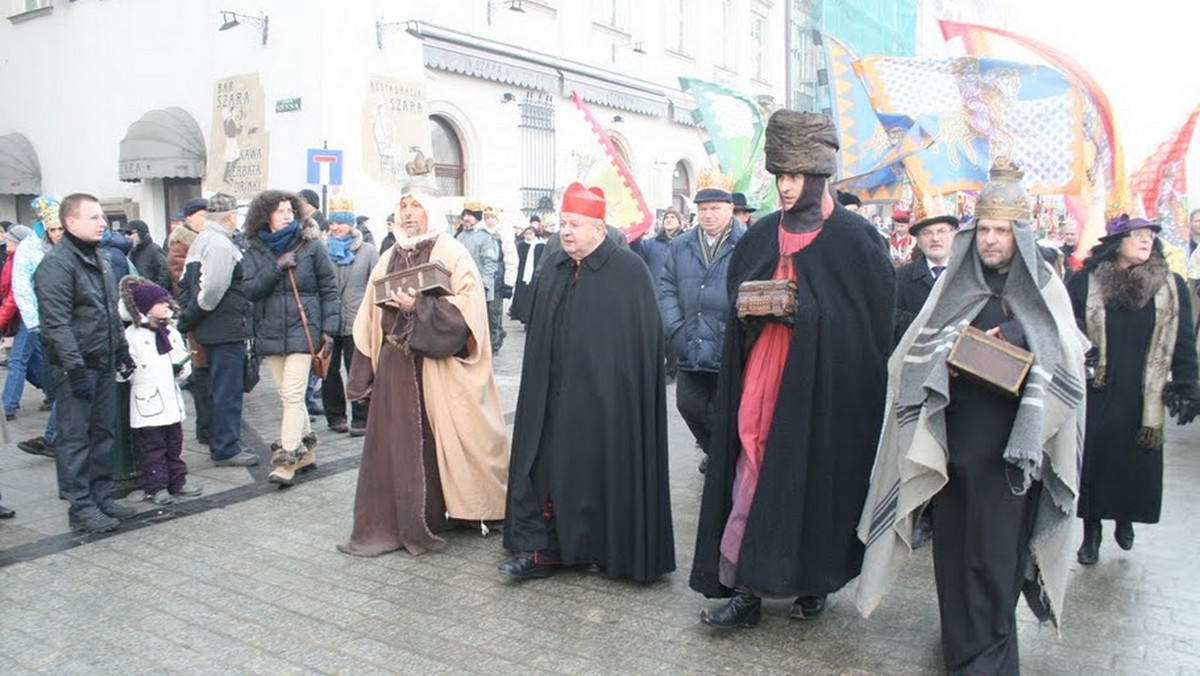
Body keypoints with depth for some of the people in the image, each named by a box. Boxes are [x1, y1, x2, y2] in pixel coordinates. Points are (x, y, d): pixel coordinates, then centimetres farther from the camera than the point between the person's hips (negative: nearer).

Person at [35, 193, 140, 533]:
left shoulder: (100, 260, 15)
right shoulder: (57, 264, -14)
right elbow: (57, 323, -19)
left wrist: (122, 350, 18)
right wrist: (75, 368, -22)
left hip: (104, 365, 8)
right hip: (75, 368, -8)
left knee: (102, 434, 13)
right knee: (76, 438, 0)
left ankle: (102, 497, 23)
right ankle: (81, 508, 7)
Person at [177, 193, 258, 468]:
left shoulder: (199, 241, 14)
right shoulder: (221, 244, -17)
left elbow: (185, 282, 17)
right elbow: (213, 289, -24)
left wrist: (186, 317, 13)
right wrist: (190, 318, -12)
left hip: (209, 330, 10)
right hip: (226, 329, -10)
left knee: (219, 388, 18)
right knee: (228, 390, -1)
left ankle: (219, 443, 28)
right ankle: (226, 449, 6)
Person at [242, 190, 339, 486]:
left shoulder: (311, 245, -2)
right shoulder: (255, 250, 6)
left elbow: (329, 288, 0)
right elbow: (250, 289, -3)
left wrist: (329, 327, -6)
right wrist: (276, 268, -15)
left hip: (302, 329, -4)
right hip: (270, 332, 4)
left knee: (293, 395, -8)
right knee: (288, 396, 11)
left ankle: (286, 459, -5)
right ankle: (306, 445, 25)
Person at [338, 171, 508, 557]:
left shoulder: (452, 254, -2)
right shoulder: (389, 259, 14)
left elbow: (465, 309, -13)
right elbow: (370, 321, 14)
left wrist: (417, 305, -17)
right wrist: (365, 373, 9)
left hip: (435, 364, -5)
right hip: (394, 363, 5)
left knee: (431, 443, 0)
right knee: (390, 443, 5)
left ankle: (427, 521, 13)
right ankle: (386, 525, 15)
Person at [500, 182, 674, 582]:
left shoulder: (629, 270, -9)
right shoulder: (552, 267, 9)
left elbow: (645, 337, -9)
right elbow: (539, 334, 14)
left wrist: (626, 389, -11)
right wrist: (539, 388, 10)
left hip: (606, 395, -5)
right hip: (554, 395, 5)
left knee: (605, 470, 4)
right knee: (547, 466, 6)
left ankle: (611, 551, 21)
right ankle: (541, 548, 15)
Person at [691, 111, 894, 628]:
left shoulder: (854, 238, -4)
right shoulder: (762, 235, 10)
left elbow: (873, 317, -5)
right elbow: (734, 291, 17)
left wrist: (803, 311, -14)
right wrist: (753, 305, -4)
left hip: (822, 383, -4)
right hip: (760, 378, 4)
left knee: (812, 478, 4)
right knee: (752, 477, 1)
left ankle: (813, 582, 25)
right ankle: (744, 589, 8)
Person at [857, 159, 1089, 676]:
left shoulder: (1043, 289, 1)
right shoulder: (956, 283, 8)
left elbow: (1059, 368, -1)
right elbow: (920, 349, 9)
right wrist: (957, 354, -10)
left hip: (1008, 444, -3)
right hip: (953, 436, 3)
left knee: (992, 553, -2)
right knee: (951, 544, 9)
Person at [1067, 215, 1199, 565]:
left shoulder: (1171, 286, 2)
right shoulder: (1085, 282, -4)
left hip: (1143, 396, 2)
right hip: (1095, 393, -1)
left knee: (1136, 464, 8)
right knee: (1092, 461, 4)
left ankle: (1125, 518, 34)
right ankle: (1091, 533, 20)